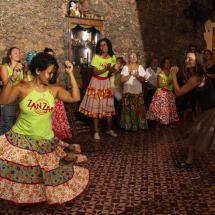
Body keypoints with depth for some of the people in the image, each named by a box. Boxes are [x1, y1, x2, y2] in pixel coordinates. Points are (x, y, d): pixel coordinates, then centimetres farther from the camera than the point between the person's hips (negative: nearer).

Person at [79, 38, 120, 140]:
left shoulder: (112, 57, 2)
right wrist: (106, 69, -26)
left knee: (109, 106, 5)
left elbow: (111, 72, 7)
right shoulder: (96, 57, -11)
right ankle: (96, 131, 6)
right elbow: (94, 72, -16)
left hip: (106, 83, 4)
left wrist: (115, 69, -14)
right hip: (96, 82, -4)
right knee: (95, 107, -2)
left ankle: (110, 129, 20)